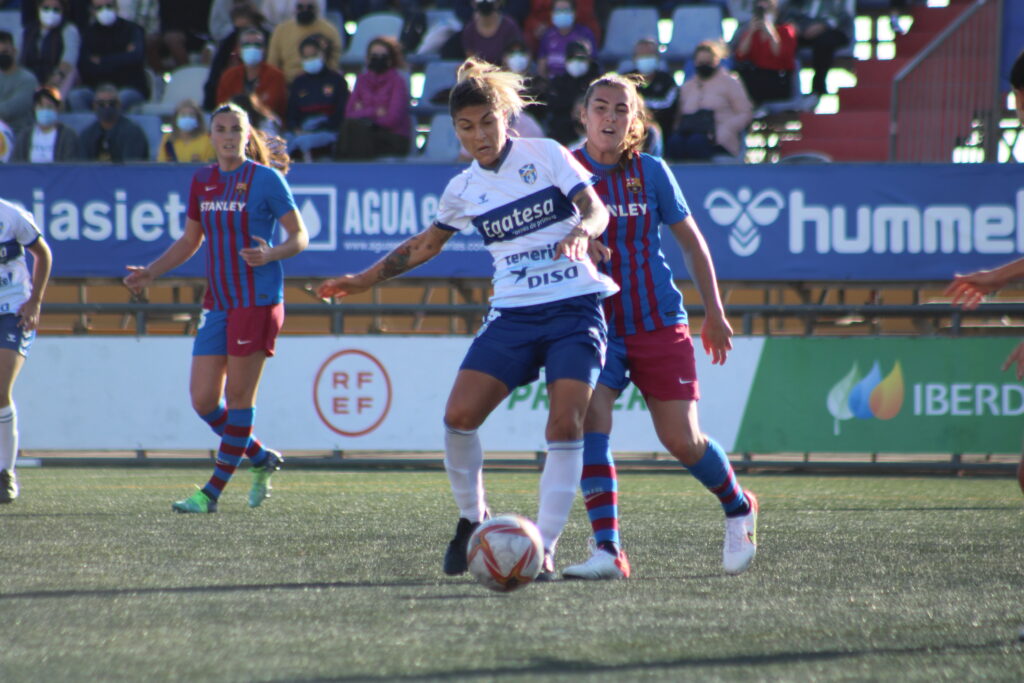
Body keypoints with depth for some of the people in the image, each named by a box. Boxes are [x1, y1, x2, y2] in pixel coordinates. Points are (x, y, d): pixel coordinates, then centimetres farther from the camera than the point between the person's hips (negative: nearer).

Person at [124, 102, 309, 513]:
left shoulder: (266, 179, -5)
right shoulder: (202, 181, 11)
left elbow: (300, 237, -5)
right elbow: (190, 241, 22)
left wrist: (270, 254, -24)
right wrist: (150, 273, 11)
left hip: (257, 301, -6)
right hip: (217, 304, 6)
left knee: (238, 396, -3)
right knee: (203, 399, 1)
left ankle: (212, 493, 1)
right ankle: (261, 459, 23)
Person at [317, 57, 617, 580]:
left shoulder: (546, 155, 0)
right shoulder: (463, 190, 10)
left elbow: (596, 209, -5)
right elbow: (426, 243, 25)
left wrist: (581, 233, -28)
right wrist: (364, 280, 22)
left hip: (575, 307, -3)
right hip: (513, 314, 3)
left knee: (566, 423, -17)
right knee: (459, 415, -12)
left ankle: (545, 547, -13)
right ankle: (471, 518, 9)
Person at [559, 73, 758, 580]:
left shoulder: (650, 171, 2)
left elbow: (690, 240, 11)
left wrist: (714, 313, 11)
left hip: (658, 323, 0)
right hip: (597, 324, 0)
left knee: (682, 441, -1)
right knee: (589, 420, -23)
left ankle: (738, 507, 30)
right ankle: (608, 552, -24)